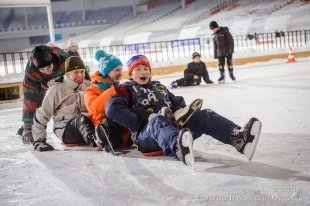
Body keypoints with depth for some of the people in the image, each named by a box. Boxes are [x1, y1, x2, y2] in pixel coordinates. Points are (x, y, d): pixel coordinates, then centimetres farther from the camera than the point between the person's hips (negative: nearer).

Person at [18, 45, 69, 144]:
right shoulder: (30, 70, -41)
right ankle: (27, 125, 20)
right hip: (42, 82, 1)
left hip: (62, 78, 0)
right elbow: (29, 97, -38)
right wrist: (28, 127, -40)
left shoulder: (63, 58, -47)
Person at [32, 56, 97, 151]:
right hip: (65, 130, -4)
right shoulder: (56, 89, -4)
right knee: (81, 119, -36)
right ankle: (93, 140, -64)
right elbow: (41, 115, -1)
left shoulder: (89, 86, 9)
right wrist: (39, 140, -4)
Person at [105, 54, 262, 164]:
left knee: (203, 116, -15)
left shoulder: (159, 87, 31)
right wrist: (139, 124, -13)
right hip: (146, 134, -6)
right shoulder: (126, 89, 11)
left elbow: (178, 102, 35)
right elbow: (112, 109, -8)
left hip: (174, 126, 6)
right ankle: (179, 148, -77)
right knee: (158, 121, -41)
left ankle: (238, 138, -43)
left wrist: (181, 112, 10)